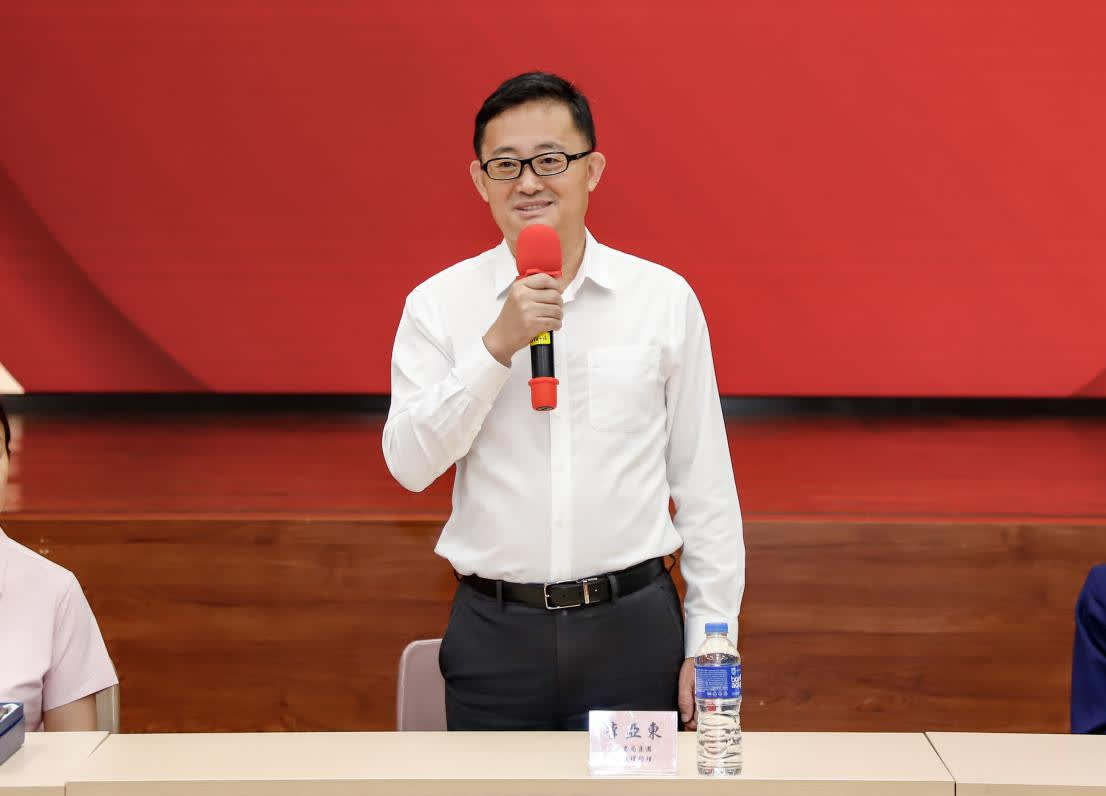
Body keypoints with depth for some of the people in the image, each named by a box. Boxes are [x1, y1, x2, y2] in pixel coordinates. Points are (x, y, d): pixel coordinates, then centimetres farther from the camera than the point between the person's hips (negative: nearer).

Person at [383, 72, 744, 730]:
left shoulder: (665, 299, 0)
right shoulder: (438, 304, 1)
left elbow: (705, 483, 2)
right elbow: (410, 465, -8)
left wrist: (712, 640, 0)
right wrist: (498, 345, -17)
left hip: (633, 626, 0)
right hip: (495, 632, 0)